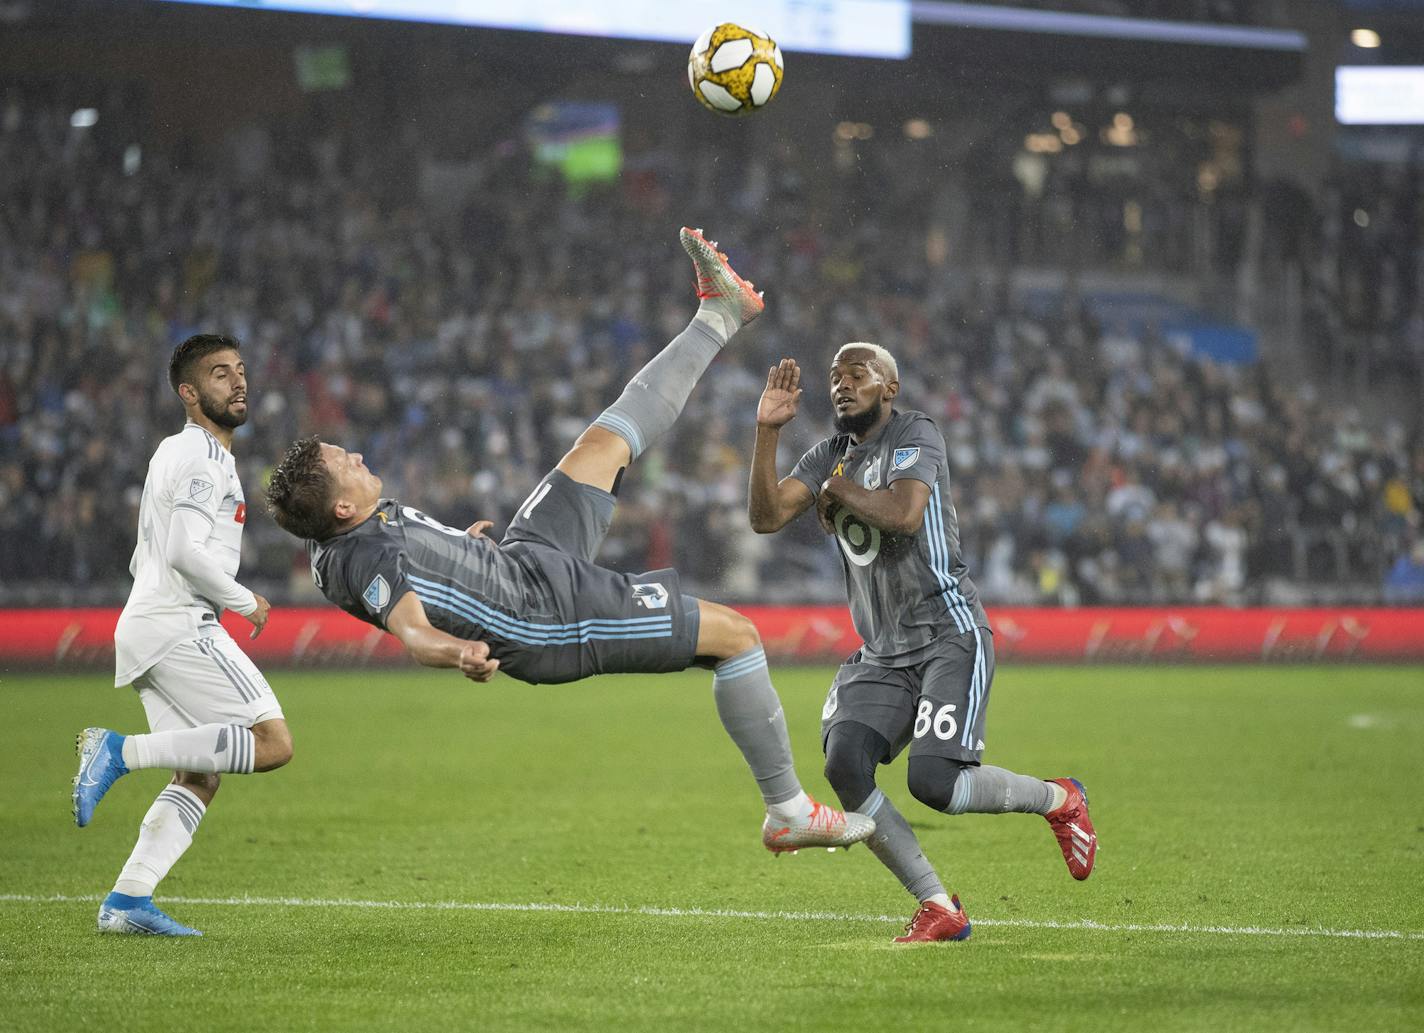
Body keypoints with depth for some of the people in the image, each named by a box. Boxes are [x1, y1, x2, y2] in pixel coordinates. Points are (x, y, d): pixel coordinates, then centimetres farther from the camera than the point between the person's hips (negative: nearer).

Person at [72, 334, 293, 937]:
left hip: (143, 627, 10)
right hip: (178, 623, -10)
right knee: (273, 743, -15)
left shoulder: (173, 453, 24)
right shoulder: (205, 458, -8)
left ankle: (127, 901, -1)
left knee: (200, 776, 8)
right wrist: (246, 603, -7)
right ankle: (121, 752, -17)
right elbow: (187, 552, -20)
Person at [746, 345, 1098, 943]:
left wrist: (840, 493, -5)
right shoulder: (829, 458, 15)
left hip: (948, 634, -6)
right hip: (882, 653, 6)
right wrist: (767, 431, -7)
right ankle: (938, 908, -9)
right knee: (845, 764, -19)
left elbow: (905, 514, -22)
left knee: (933, 782, -20)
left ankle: (1057, 799, 11)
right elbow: (765, 517, 1)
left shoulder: (915, 435, -4)